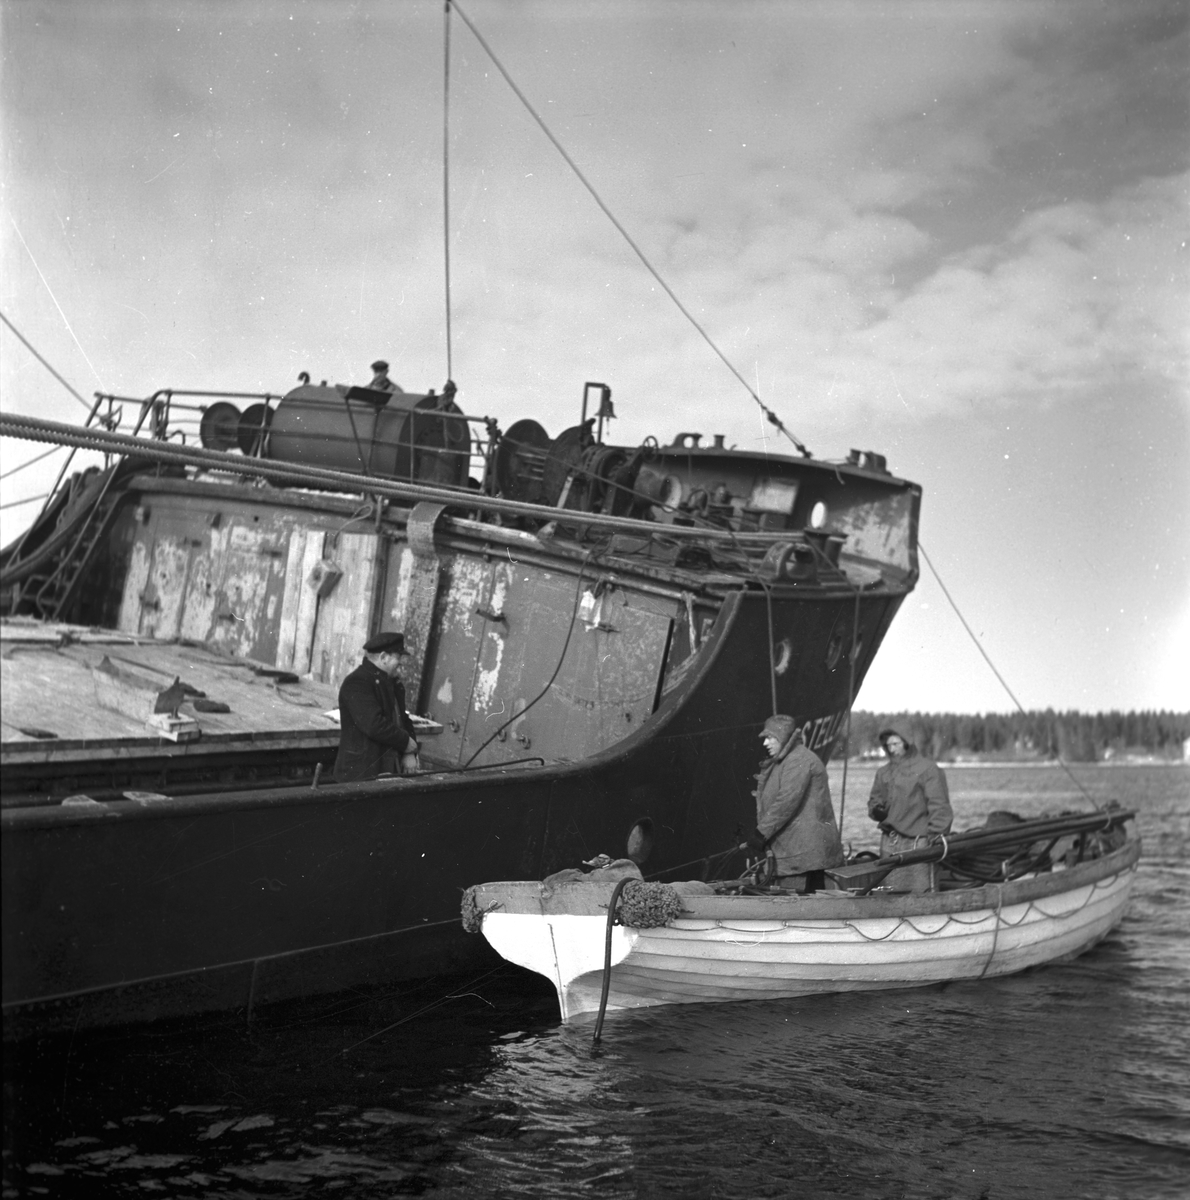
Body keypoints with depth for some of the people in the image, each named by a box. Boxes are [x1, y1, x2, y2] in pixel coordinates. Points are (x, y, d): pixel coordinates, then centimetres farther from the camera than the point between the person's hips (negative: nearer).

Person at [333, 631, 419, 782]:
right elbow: (374, 726, -25)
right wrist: (407, 742, -13)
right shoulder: (357, 683, -15)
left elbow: (403, 719, 21)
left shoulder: (391, 683, 15)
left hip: (391, 769, 8)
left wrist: (410, 753, 4)